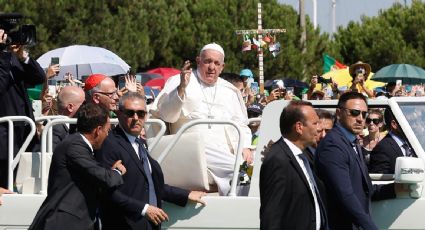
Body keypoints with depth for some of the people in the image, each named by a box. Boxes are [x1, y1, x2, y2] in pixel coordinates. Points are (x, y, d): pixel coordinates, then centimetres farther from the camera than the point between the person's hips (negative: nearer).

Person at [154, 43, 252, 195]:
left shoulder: (229, 91, 25)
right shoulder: (178, 82, 10)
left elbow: (240, 124, 28)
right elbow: (166, 115, -4)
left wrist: (245, 147, 8)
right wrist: (181, 89, -18)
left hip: (224, 153, 5)